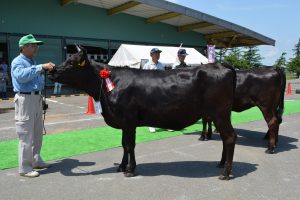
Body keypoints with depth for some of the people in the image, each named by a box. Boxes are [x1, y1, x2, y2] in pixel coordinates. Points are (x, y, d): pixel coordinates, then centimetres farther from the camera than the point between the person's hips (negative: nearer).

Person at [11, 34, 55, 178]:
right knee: (26, 135, -5)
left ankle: (35, 160, 29)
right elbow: (22, 76, -30)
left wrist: (47, 70, 11)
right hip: (25, 99, -9)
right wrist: (41, 67, -32)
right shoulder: (18, 61, -8)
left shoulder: (33, 62, 18)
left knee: (37, 133, 15)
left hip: (36, 98, 9)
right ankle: (24, 168, 4)